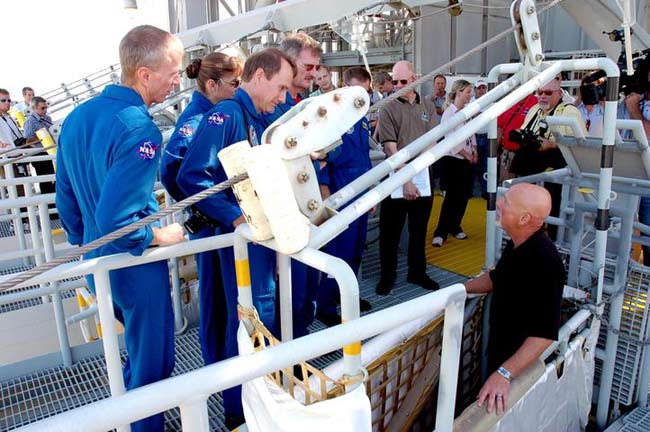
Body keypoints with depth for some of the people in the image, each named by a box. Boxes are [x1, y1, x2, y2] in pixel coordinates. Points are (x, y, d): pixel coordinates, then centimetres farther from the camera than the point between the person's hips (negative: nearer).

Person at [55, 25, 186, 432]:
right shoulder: (140, 131, -26)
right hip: (136, 269, -9)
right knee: (152, 364, 12)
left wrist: (86, 246, 20)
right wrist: (163, 236, -14)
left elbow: (67, 200, 9)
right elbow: (115, 220, -31)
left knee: (137, 350, 30)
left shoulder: (75, 117, 1)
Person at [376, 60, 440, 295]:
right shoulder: (388, 109, -4)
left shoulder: (428, 106, 8)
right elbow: (391, 150, -10)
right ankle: (387, 276, 17)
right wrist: (406, 181, -15)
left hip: (423, 175, 4)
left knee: (419, 229, 14)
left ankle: (417, 272, 28)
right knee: (390, 231, 3)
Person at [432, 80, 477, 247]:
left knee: (464, 195, 9)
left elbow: (471, 133, 16)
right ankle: (440, 232, 1)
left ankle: (454, 226, 24)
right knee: (452, 196, -7)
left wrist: (474, 152, 3)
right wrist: (467, 155, -10)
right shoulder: (448, 114, -13)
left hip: (468, 160, 7)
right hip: (453, 160, -7)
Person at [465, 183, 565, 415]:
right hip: (499, 346, 8)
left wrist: (505, 374, -43)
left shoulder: (545, 263, -34)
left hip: (522, 359, -8)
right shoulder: (517, 244, -5)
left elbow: (545, 334, -37)